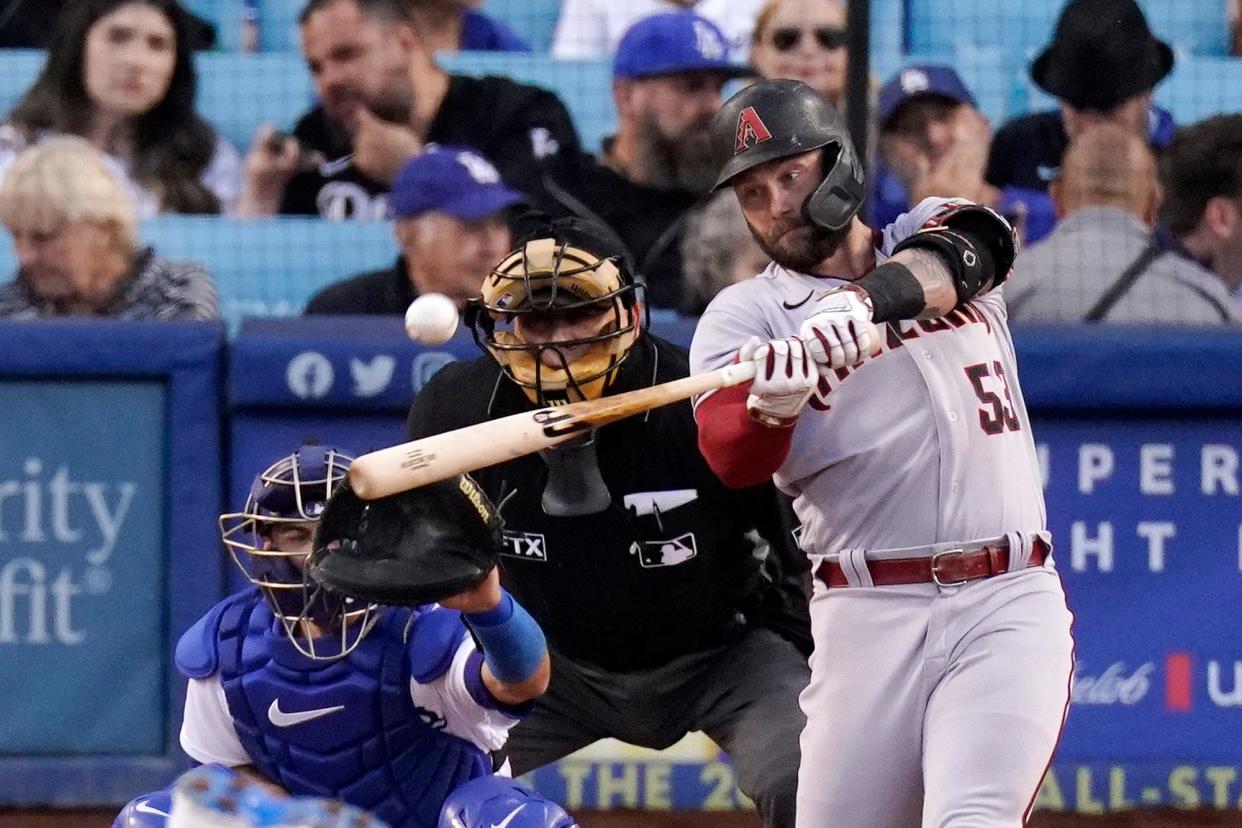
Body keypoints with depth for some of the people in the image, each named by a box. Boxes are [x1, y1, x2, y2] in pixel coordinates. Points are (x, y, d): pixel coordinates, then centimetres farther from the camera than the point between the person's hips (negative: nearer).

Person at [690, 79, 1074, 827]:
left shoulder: (939, 232, 12)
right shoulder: (745, 314, 7)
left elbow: (945, 263, -15)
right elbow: (731, 460, -12)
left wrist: (863, 306, -36)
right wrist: (773, 405, -36)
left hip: (1009, 603, -1)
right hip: (871, 617, 1)